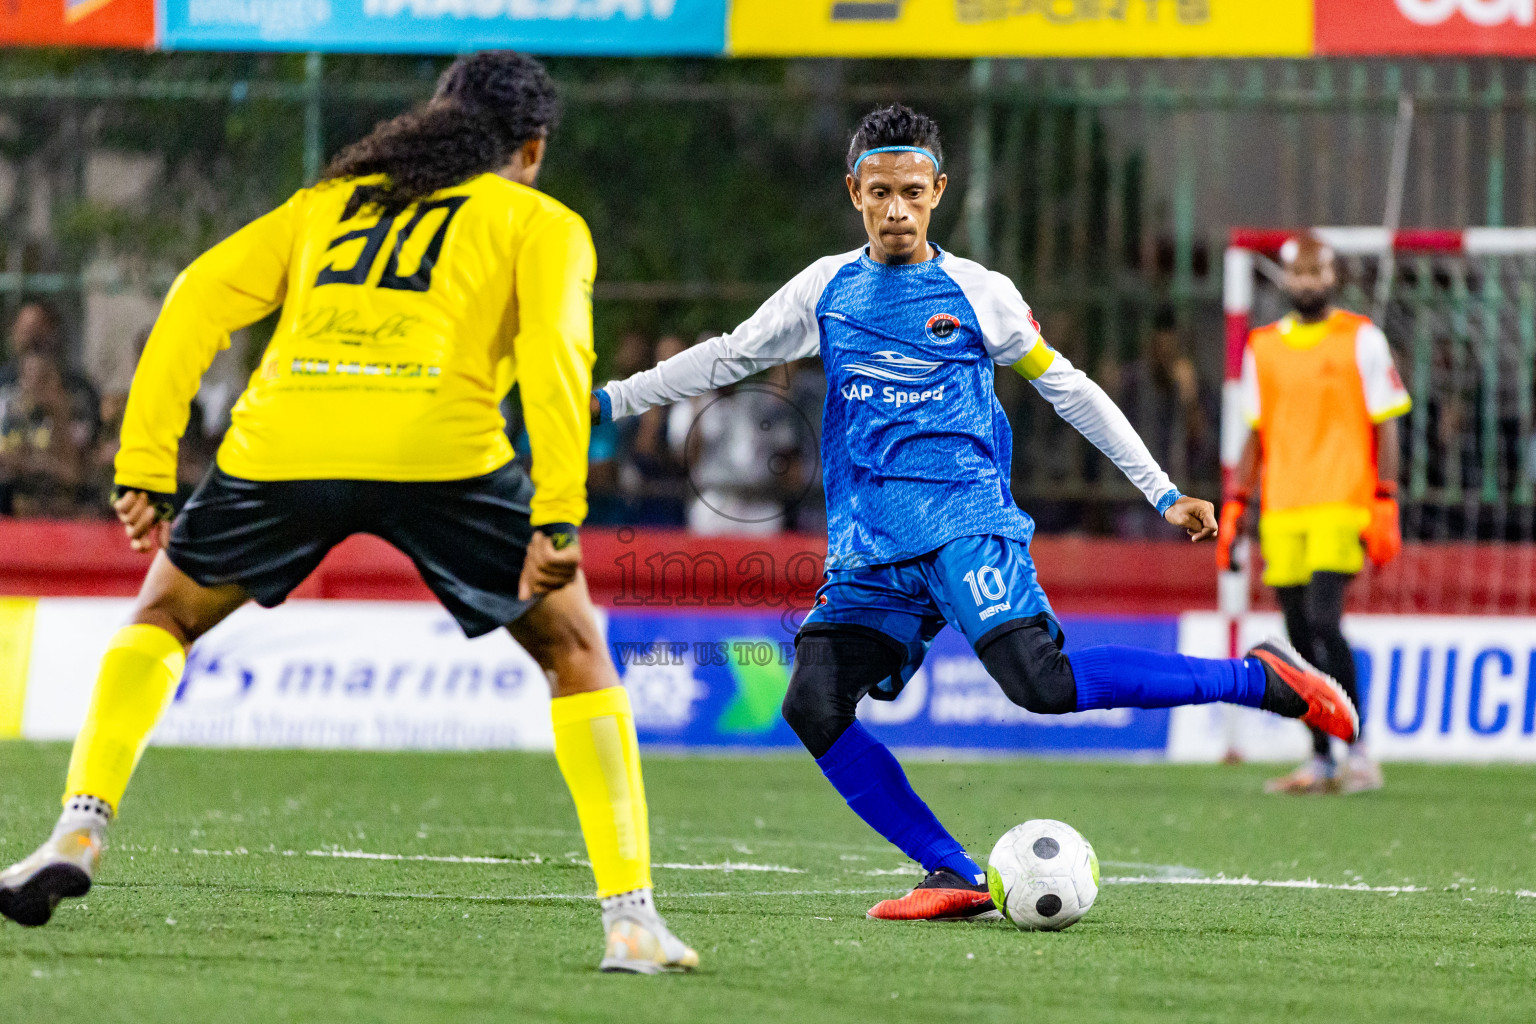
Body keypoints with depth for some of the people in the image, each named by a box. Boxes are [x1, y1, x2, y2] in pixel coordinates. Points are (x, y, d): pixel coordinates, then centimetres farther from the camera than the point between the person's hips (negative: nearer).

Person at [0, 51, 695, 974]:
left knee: (166, 615, 29)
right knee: (575, 651, 17)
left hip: (281, 445, 2)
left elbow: (200, 299, 19)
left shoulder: (327, 202, 31)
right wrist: (558, 516, -6)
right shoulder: (540, 223, 21)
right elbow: (555, 350, 1)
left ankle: (80, 830, 10)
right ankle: (630, 916, 8)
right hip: (439, 450, -2)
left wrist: (144, 467, 16)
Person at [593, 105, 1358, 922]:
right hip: (868, 545, 5)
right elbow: (727, 358, 22)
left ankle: (1261, 679, -15)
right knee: (814, 705, -13)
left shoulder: (978, 294, 5)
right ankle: (959, 879, -9)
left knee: (1040, 680, -26)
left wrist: (1162, 493, 11)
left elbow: (1068, 389, 12)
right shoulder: (827, 289, 14)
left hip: (964, 522, -5)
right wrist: (611, 399, 17)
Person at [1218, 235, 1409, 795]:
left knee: (1323, 623, -18)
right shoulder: (1262, 348, 14)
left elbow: (1384, 427, 1)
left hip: (1341, 506, -5)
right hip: (1281, 513, 5)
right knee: (1300, 638, 3)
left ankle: (1358, 751, -12)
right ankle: (1321, 760, 8)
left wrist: (1385, 507, -7)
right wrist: (1235, 508, 12)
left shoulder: (1360, 339, 2)